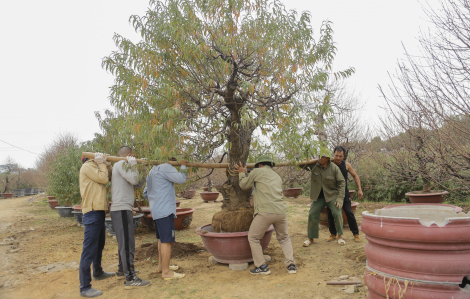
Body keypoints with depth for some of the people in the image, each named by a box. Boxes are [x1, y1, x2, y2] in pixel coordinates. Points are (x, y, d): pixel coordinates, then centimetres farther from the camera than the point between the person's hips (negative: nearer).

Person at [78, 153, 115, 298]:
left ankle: (98, 273, 41)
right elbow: (103, 179, -15)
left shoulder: (95, 168, 22)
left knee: (99, 245, 24)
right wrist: (102, 163, -5)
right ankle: (85, 287, -5)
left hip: (99, 211, 11)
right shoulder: (87, 167, -7)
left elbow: (108, 178, 15)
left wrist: (107, 164, 8)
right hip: (92, 211, -11)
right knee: (89, 249, -9)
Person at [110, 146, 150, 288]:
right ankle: (130, 279, -7)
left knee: (124, 243, 21)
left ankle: (122, 270, 34)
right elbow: (134, 180, -17)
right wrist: (133, 164, -3)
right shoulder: (122, 164, -7)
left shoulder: (117, 166, 21)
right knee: (127, 244, -9)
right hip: (122, 209, -10)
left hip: (119, 209, 10)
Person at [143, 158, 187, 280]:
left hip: (157, 211, 10)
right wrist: (183, 166, -2)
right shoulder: (166, 168, -12)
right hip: (165, 210, -10)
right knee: (167, 241, -7)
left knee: (162, 239, 20)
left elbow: (145, 193, 23)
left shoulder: (152, 171, 19)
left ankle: (161, 266, 32)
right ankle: (166, 272, -3)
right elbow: (181, 179, -17)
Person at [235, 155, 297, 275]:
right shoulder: (277, 177, 27)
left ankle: (262, 267, 10)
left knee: (253, 238, 12)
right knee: (284, 238, 25)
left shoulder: (257, 172, 9)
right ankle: (291, 264, 15)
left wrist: (242, 173, 35)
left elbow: (244, 185, 18)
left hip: (265, 212, -6)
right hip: (281, 211, 6)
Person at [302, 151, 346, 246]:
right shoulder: (314, 165, -10)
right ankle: (311, 238, 12)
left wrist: (340, 198, -15)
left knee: (337, 214, -10)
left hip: (332, 195, -2)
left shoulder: (334, 168, -14)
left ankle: (340, 236, 12)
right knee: (312, 215, -1)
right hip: (318, 196, 2)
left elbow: (341, 183, -9)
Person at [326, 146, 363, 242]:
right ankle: (333, 234, 19)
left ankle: (356, 234, 10)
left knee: (349, 213, -4)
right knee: (330, 214, 3)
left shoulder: (346, 165, -5)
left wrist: (359, 189, 0)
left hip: (343, 192, 0)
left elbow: (355, 176, 6)